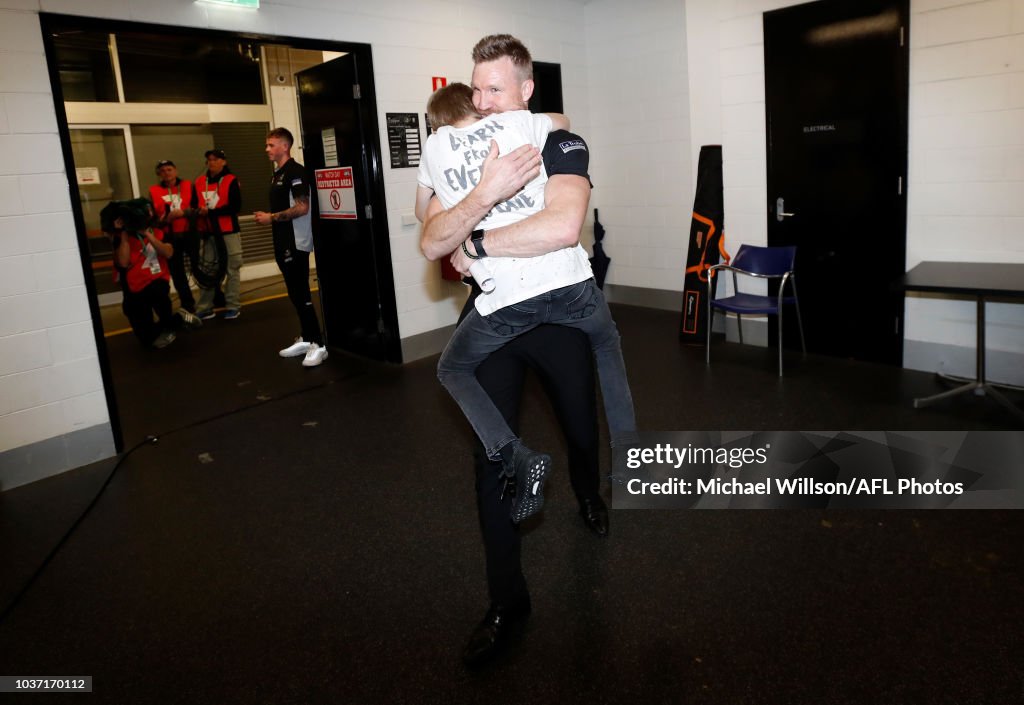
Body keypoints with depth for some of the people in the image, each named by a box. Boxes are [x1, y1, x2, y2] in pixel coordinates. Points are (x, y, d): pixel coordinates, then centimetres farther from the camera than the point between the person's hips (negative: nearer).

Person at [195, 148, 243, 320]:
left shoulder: (231, 181, -4)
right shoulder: (199, 182, 10)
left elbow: (236, 207, -12)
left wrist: (210, 212, -15)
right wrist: (198, 212, -8)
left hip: (228, 231, -4)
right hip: (206, 232, 4)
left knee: (232, 269, 1)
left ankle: (233, 307, 8)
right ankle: (205, 309, 9)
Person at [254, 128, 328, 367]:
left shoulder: (295, 171, -11)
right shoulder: (277, 174, 17)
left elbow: (302, 207, -20)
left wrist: (272, 218, -14)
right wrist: (266, 216, 7)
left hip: (296, 243, -9)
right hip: (283, 242, 9)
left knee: (301, 294, -10)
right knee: (295, 294, 12)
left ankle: (318, 345, -8)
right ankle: (305, 339, 20)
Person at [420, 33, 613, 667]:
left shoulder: (562, 147, -12)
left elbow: (563, 227, -31)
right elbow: (432, 243, -15)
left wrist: (474, 244, -22)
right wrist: (486, 193, -32)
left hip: (560, 313, -2)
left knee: (582, 428, 19)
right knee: (491, 456, -1)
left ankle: (588, 496, 57)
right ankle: (508, 602, 12)